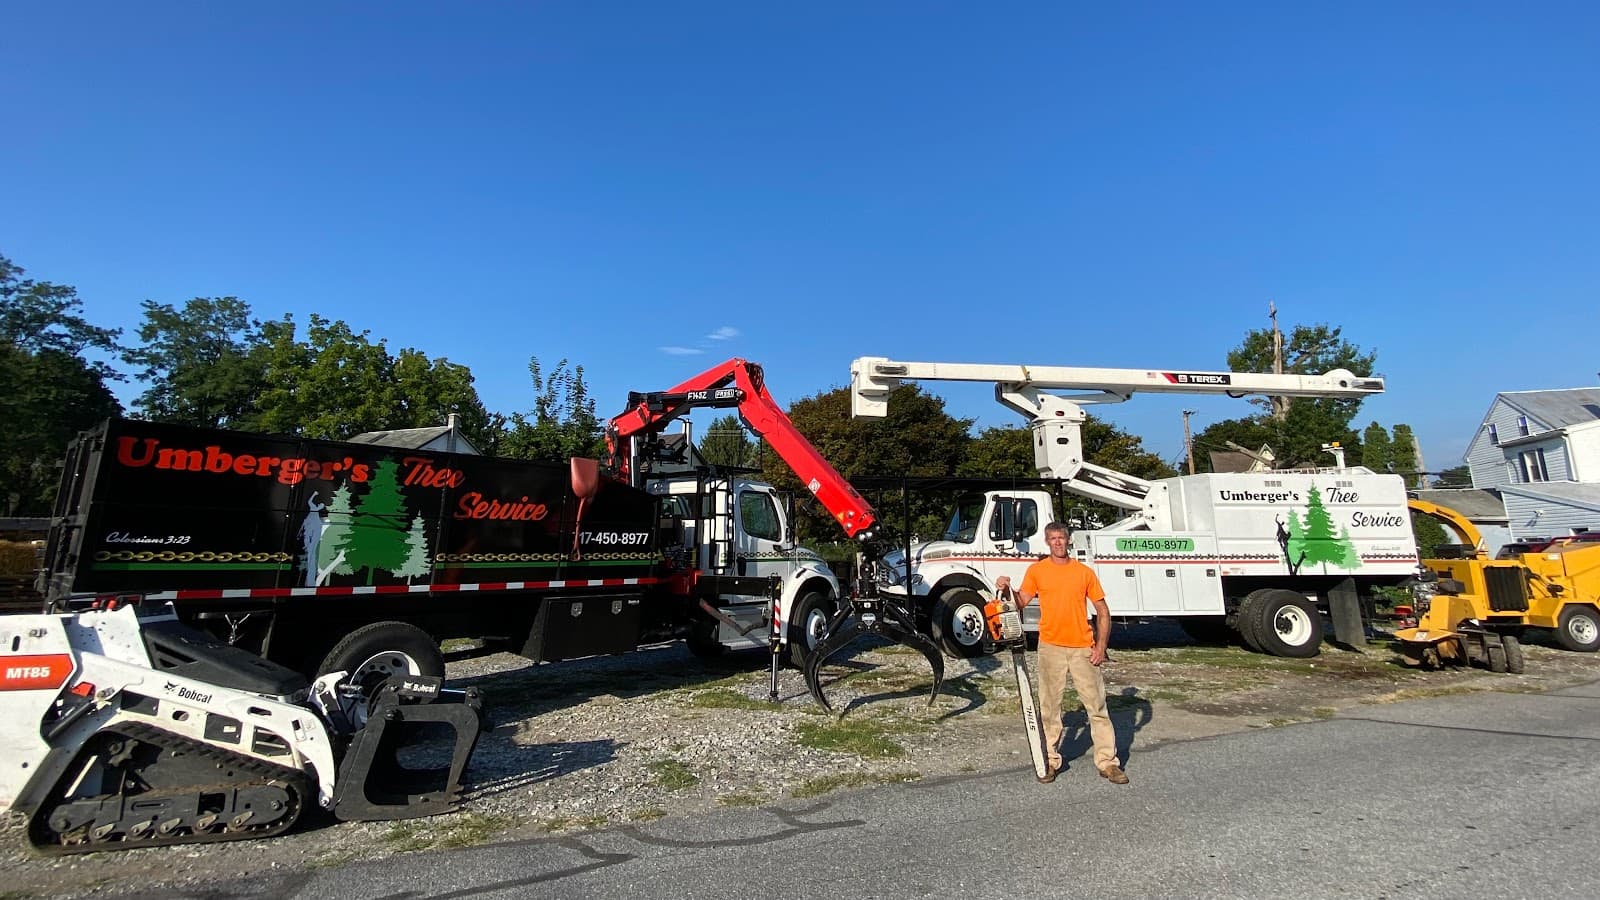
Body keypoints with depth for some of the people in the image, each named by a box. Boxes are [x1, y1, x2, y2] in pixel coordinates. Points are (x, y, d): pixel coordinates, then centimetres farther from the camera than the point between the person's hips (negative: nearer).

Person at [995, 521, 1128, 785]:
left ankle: (1108, 762, 13)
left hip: (1083, 649, 0)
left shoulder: (1085, 572, 5)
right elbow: (1020, 603, -1)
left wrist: (1101, 646, -1)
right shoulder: (1036, 571, 5)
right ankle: (1051, 760, 17)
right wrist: (1007, 589, -20)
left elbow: (1103, 612, 7)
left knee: (1097, 706, 4)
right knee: (1049, 707, 6)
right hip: (1051, 647, 0)